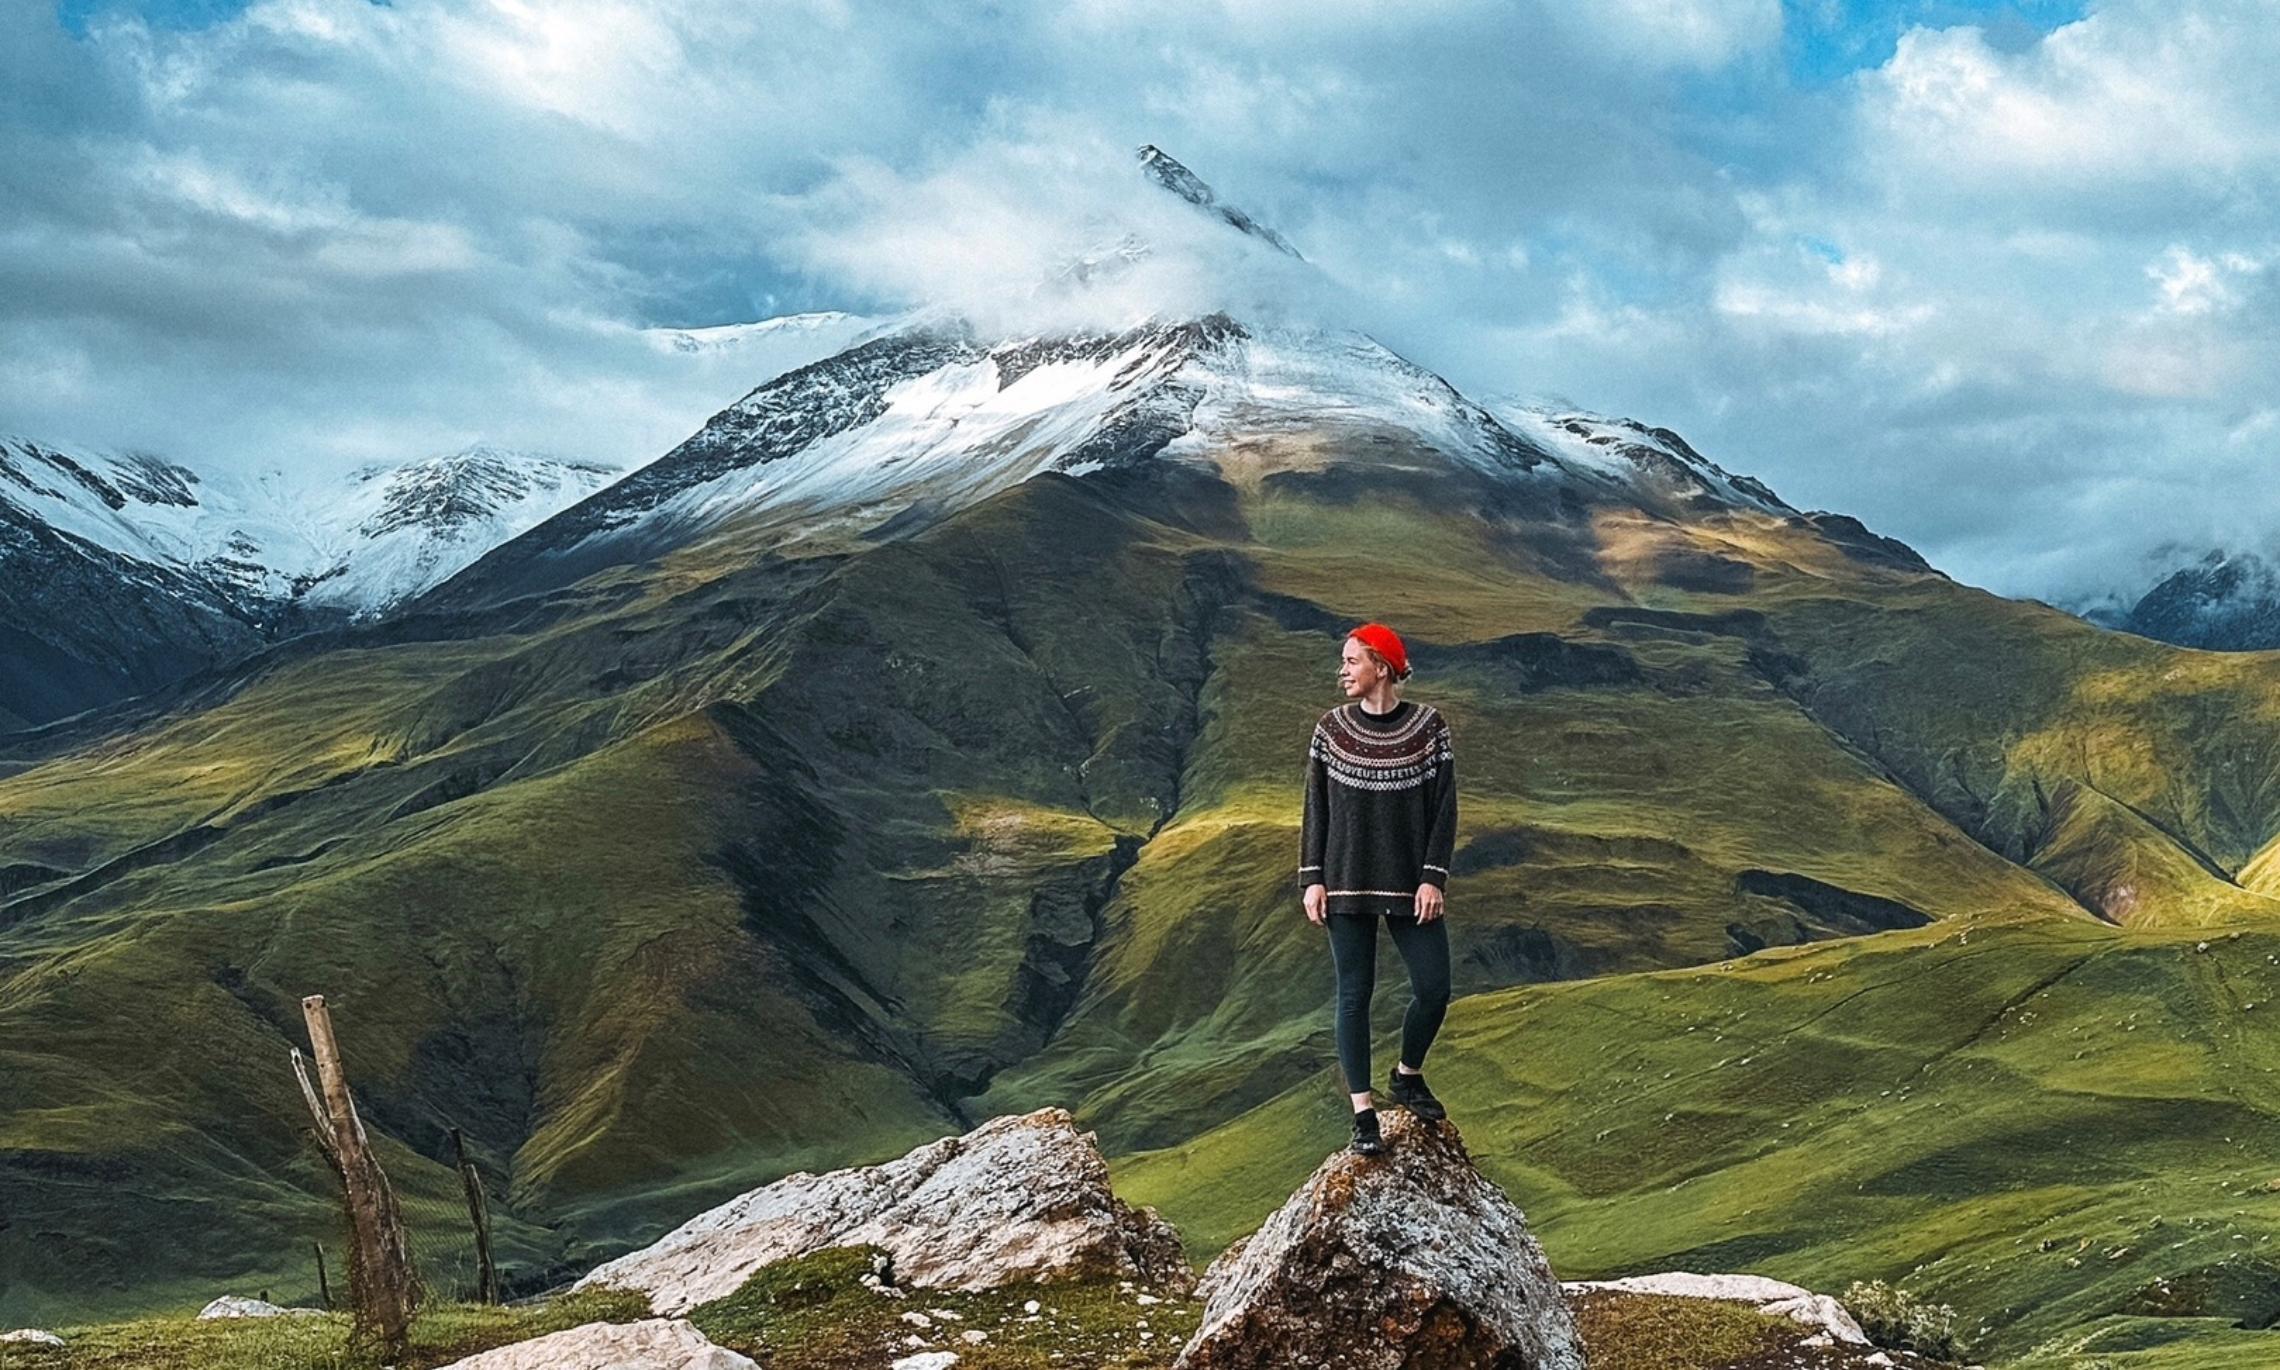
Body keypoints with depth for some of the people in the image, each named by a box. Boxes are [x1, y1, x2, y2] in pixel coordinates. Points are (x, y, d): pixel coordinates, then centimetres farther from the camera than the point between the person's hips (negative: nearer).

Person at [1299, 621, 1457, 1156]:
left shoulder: (1429, 726, -3)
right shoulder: (1331, 727, 1)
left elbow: (1444, 806, -2)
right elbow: (1316, 807, 4)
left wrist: (1433, 877, -9)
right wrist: (1311, 879, -2)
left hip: (1410, 885, 0)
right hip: (1348, 883, 0)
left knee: (1434, 990, -2)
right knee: (1354, 994, 0)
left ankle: (1407, 1076, 26)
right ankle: (1363, 1114, 7)